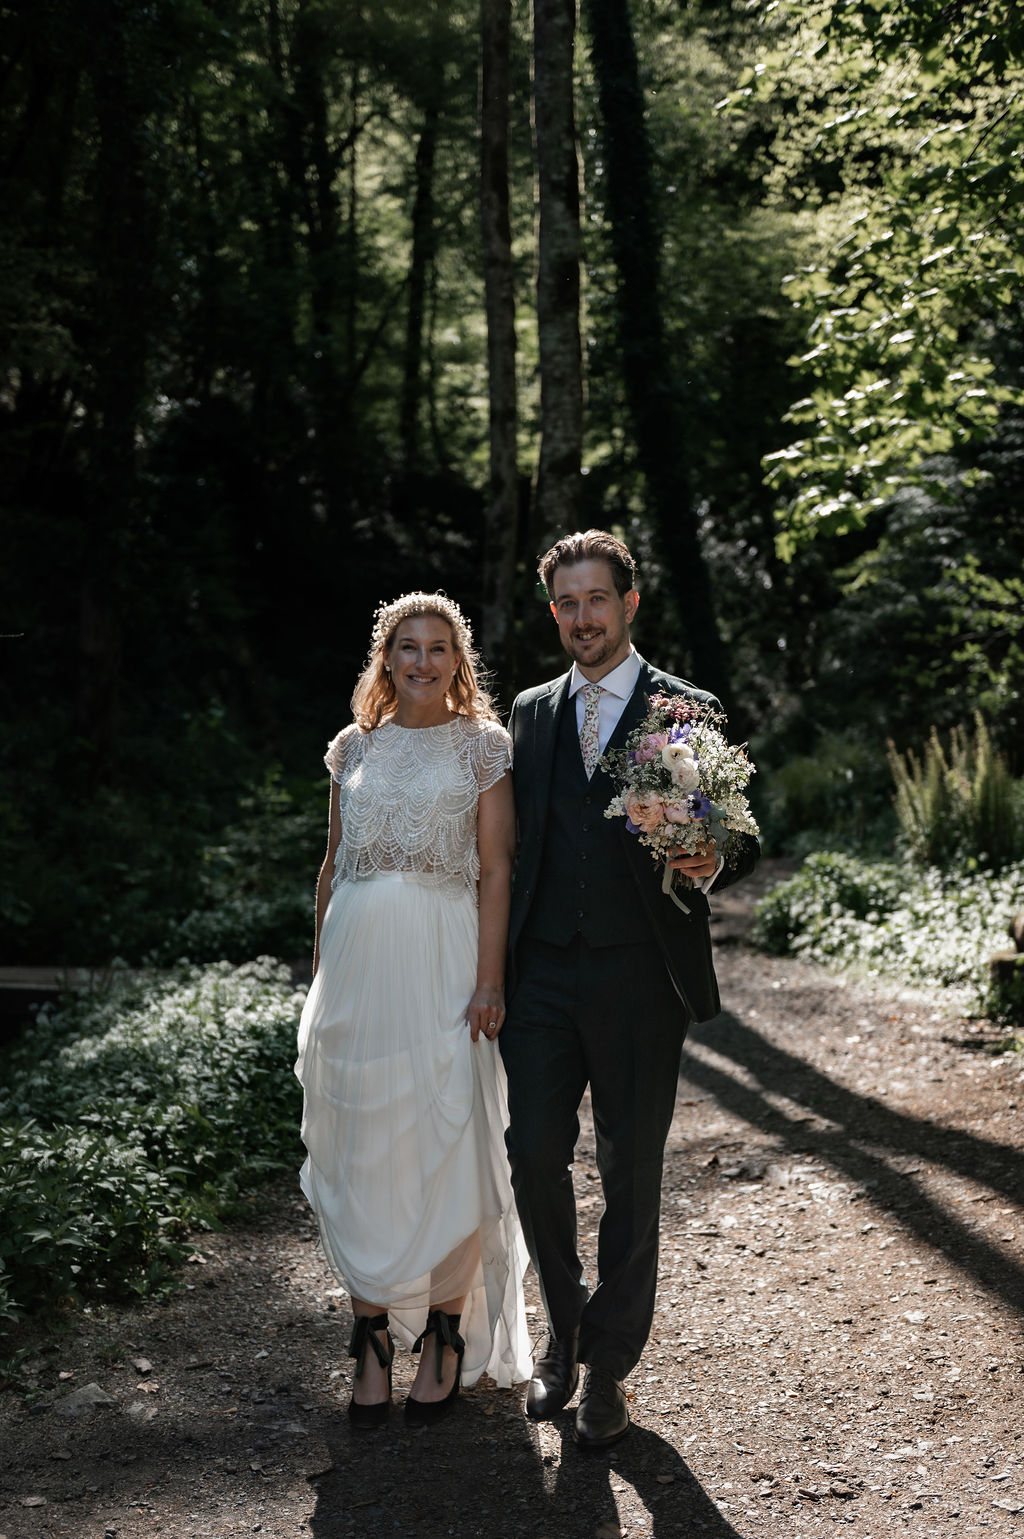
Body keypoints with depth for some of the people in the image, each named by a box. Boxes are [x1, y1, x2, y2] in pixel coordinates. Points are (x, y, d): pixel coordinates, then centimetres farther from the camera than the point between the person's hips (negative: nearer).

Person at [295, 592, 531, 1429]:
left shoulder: (483, 746, 2)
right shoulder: (355, 747, 12)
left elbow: (496, 873, -3)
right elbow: (333, 865, 15)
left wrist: (488, 982, -10)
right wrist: (320, 973, 11)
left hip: (442, 961, -3)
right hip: (358, 958, 3)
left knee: (446, 1145, -1)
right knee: (362, 1148, 5)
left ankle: (446, 1336, 13)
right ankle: (373, 1337, 15)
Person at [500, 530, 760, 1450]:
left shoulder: (687, 712, 1)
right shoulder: (532, 713, 12)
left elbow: (740, 837, 2)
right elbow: (517, 841, 15)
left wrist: (711, 864, -22)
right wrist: (497, 965, 9)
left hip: (639, 975, -3)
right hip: (543, 972, 3)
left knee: (631, 1174, 6)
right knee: (535, 1155, 0)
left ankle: (610, 1367, 21)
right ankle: (565, 1330, 24)